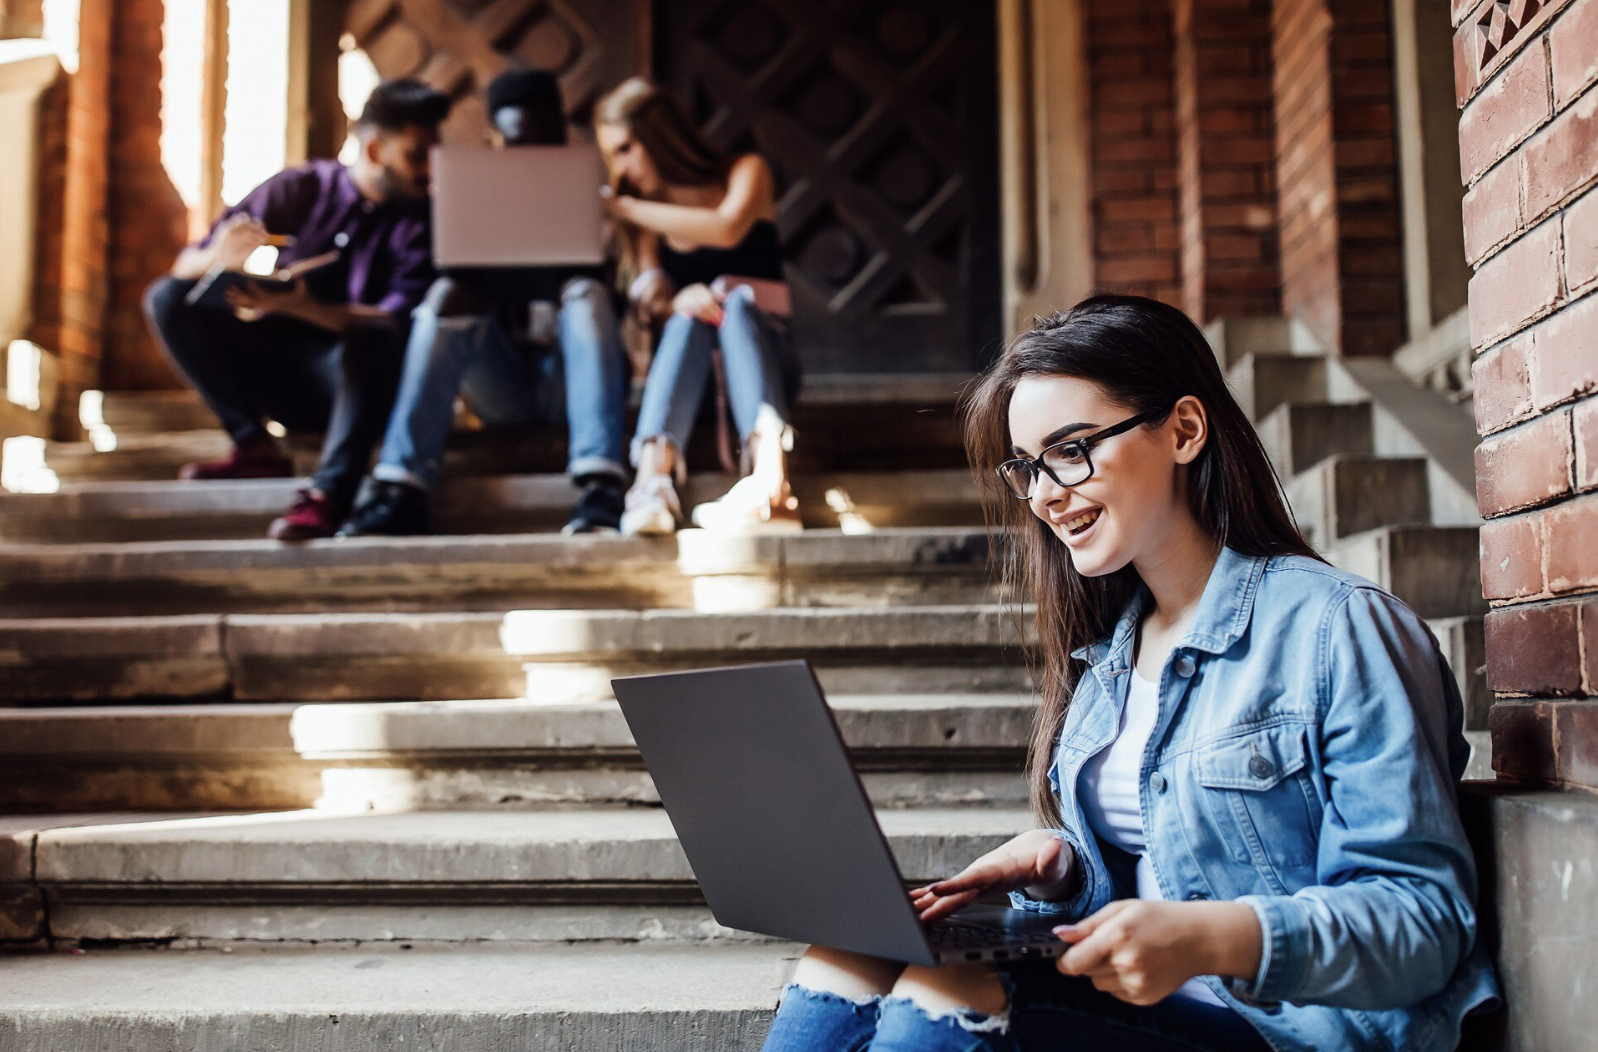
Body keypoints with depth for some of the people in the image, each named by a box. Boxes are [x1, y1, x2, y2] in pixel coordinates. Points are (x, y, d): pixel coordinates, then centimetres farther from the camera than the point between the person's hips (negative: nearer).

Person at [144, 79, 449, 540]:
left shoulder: (420, 221, -2)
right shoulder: (299, 189, 3)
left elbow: (398, 321, -18)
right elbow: (185, 266, 0)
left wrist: (300, 306, -32)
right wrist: (219, 257, -25)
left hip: (353, 381, -3)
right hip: (277, 376, 3)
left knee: (374, 337, -34)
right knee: (168, 298, -11)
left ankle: (329, 491, -45)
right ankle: (255, 446, -16)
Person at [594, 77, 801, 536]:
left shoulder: (746, 171, 8)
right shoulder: (647, 218, 15)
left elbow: (727, 229, -15)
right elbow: (652, 299, -2)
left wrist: (626, 207, -12)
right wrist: (677, 302, -26)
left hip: (763, 351, -1)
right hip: (685, 369, 1)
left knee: (736, 300, -32)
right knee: (690, 312, -31)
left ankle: (769, 477, -57)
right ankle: (653, 481, -56)